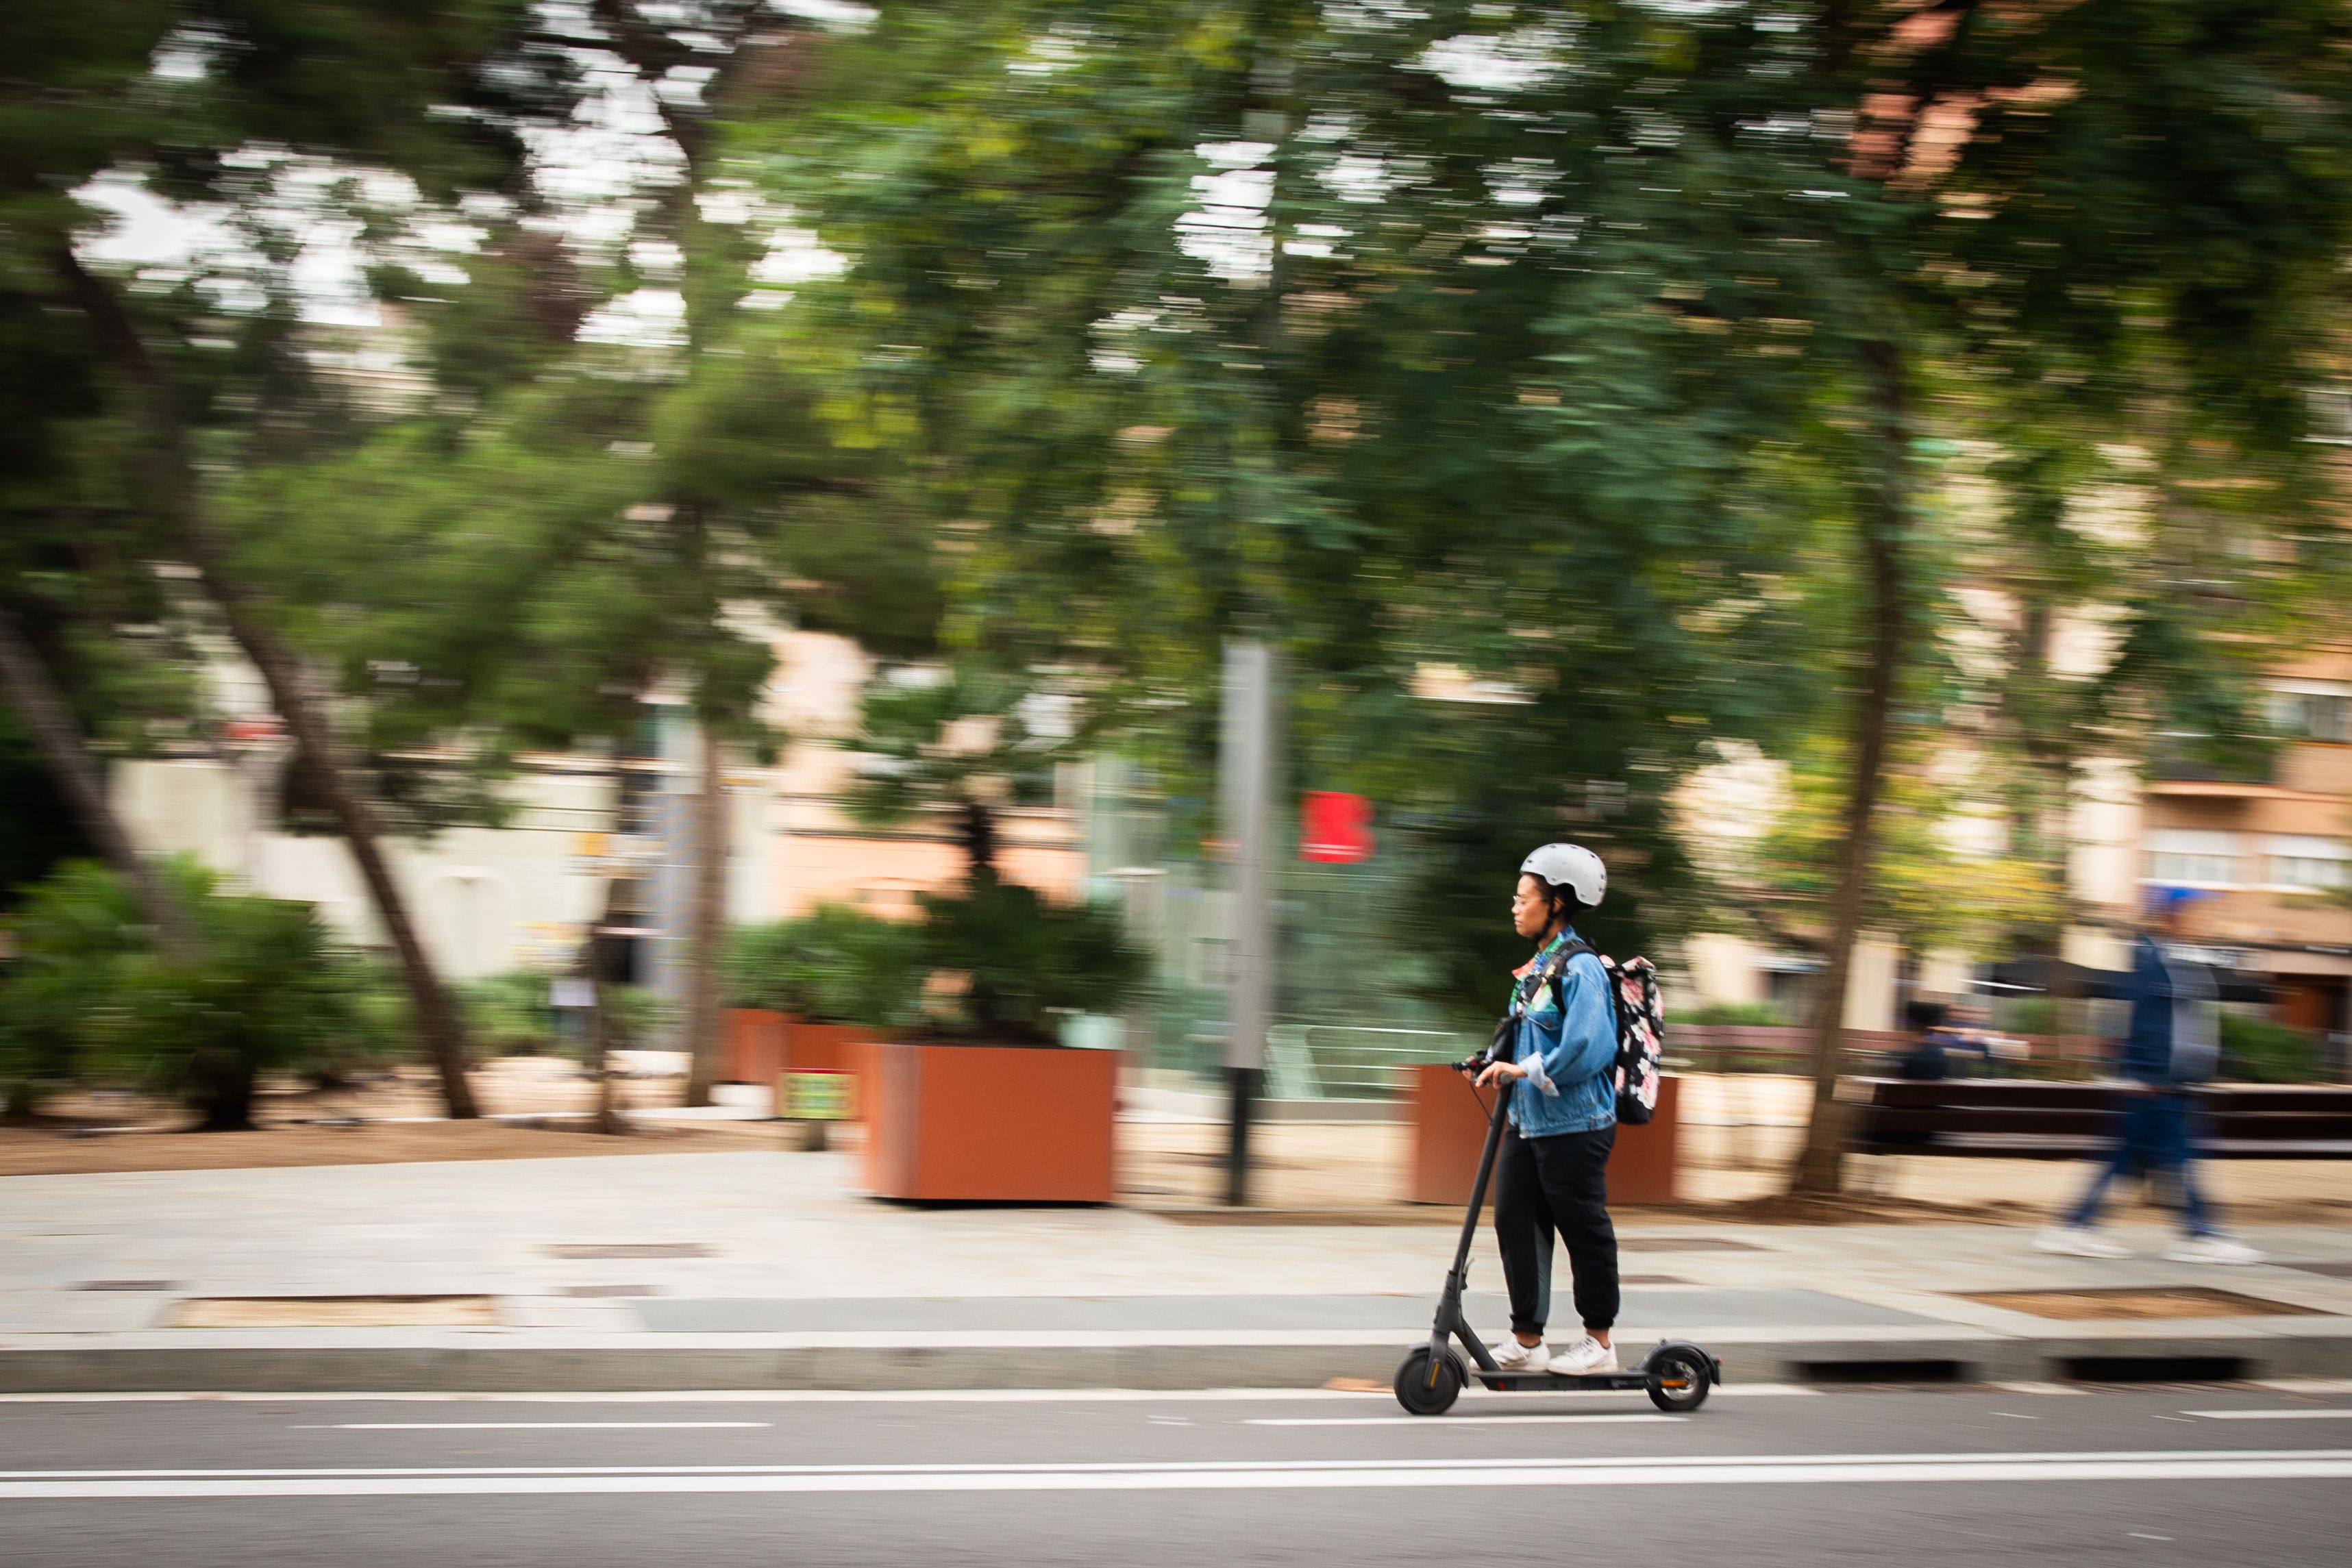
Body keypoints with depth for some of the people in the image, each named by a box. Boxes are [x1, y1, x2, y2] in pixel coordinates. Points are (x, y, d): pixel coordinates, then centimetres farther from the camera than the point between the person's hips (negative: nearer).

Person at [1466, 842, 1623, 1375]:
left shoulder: (1580, 970, -14)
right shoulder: (1535, 969, 14)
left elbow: (1586, 1050, -25)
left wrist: (1524, 1070, -21)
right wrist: (1497, 1062, 7)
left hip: (1573, 1126, -9)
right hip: (1527, 1122, 9)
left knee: (1583, 1230, 2)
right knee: (1514, 1222, 6)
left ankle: (1598, 1341, 14)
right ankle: (1526, 1340, 14)